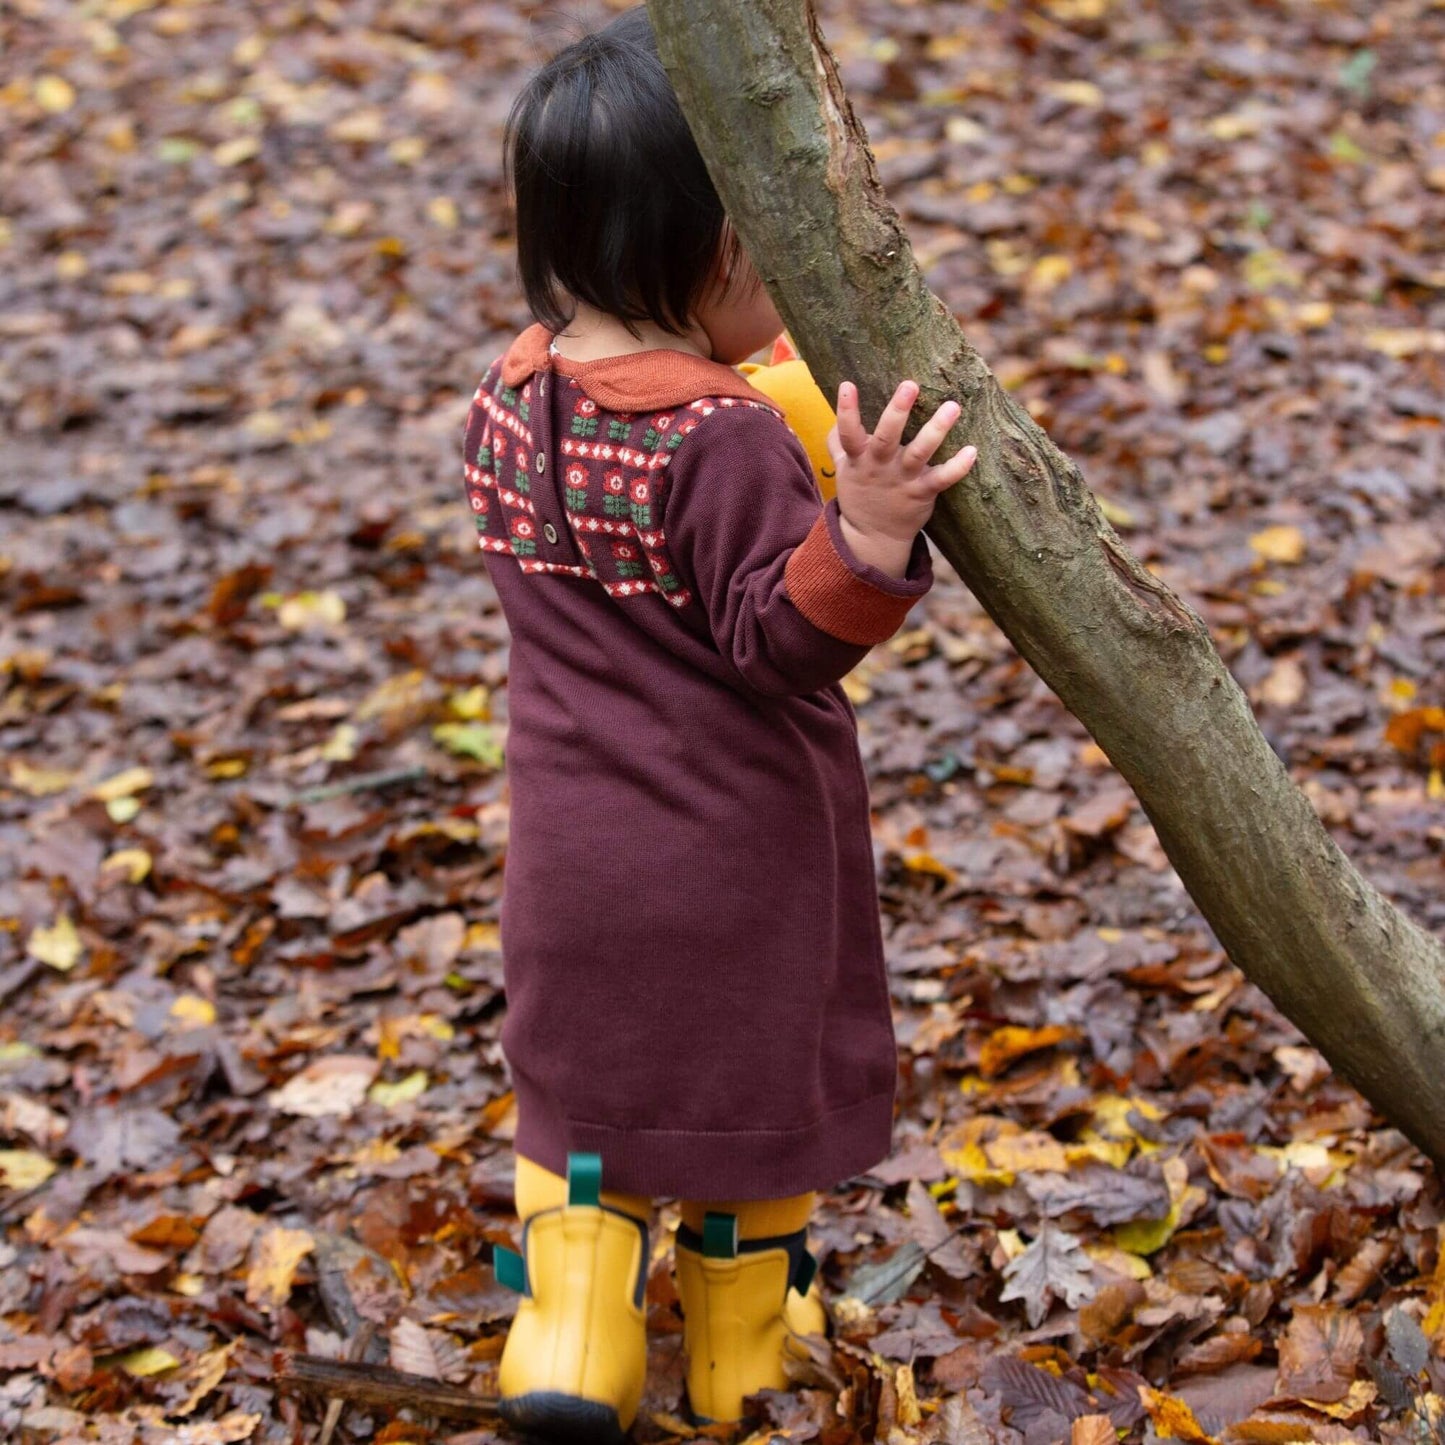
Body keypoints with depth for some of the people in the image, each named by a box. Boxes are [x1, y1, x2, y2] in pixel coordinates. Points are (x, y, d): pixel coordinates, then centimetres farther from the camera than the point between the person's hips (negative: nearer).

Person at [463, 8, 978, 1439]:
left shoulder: (507, 401, -3)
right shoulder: (726, 443, -25)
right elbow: (778, 633, -26)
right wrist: (865, 541, -43)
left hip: (571, 844, 5)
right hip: (736, 852, -5)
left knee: (580, 1077, 22)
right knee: (752, 1085, 16)